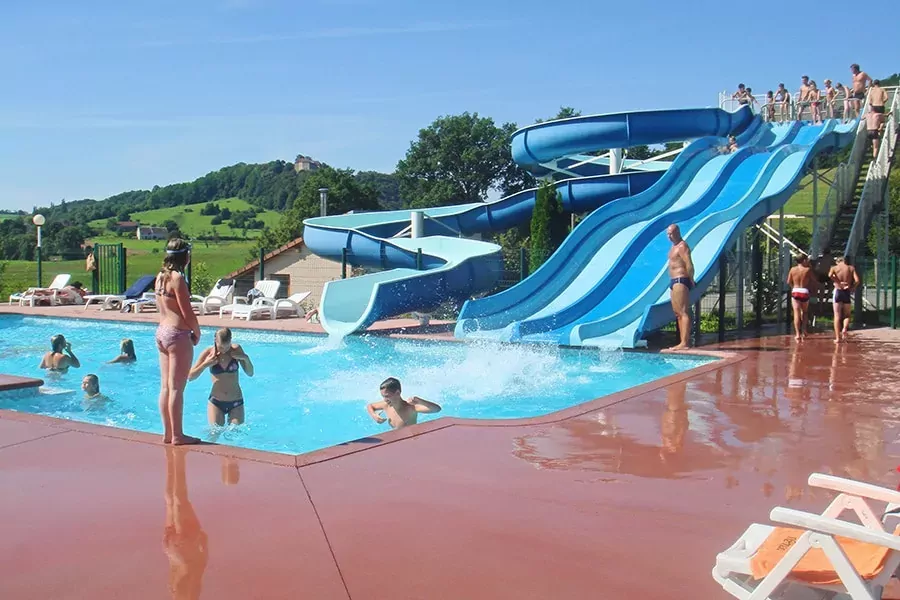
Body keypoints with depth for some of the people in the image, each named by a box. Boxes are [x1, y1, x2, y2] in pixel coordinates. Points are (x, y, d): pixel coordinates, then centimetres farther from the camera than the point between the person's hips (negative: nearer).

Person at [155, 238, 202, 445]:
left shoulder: (160, 276, 11)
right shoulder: (177, 278, -14)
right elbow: (187, 313, -15)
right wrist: (197, 333, 0)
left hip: (162, 332, 9)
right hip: (178, 335, -9)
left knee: (165, 387, 11)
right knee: (176, 388, -3)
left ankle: (167, 433, 18)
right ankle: (177, 435, 2)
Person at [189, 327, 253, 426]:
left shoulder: (236, 350, -3)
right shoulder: (208, 353, -6)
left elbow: (250, 373, 5)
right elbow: (190, 376, -4)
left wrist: (246, 358, -13)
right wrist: (205, 365, -18)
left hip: (236, 403, 1)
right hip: (215, 403, -1)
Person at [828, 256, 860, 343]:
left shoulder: (834, 268, 4)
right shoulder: (851, 268, 7)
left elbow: (830, 275, -19)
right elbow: (857, 280, -7)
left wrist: (838, 283, -11)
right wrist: (852, 288, 5)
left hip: (838, 291, -1)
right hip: (847, 292, 1)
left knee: (837, 316, 4)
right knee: (847, 314, 15)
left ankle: (838, 337, 0)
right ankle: (844, 328, -13)